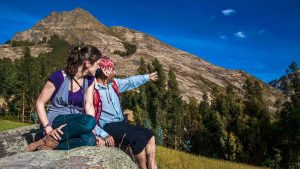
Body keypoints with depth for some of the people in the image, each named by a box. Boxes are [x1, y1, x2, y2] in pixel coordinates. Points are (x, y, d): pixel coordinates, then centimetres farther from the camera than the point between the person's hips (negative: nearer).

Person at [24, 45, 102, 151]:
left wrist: (93, 131, -13)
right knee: (89, 121, -35)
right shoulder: (59, 77, -11)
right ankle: (50, 140, -23)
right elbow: (40, 104, -7)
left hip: (75, 124, 5)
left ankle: (47, 148, -26)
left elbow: (89, 106, -1)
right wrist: (48, 129, -19)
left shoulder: (90, 80, 6)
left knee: (90, 140, -32)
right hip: (56, 121, -4)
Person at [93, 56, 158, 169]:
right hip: (108, 127, -9)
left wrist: (147, 77, 33)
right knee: (139, 138, -23)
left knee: (149, 135, 0)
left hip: (122, 124, 9)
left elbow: (130, 82, 25)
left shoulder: (113, 83, 7)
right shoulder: (92, 91, -18)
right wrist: (104, 135, -28)